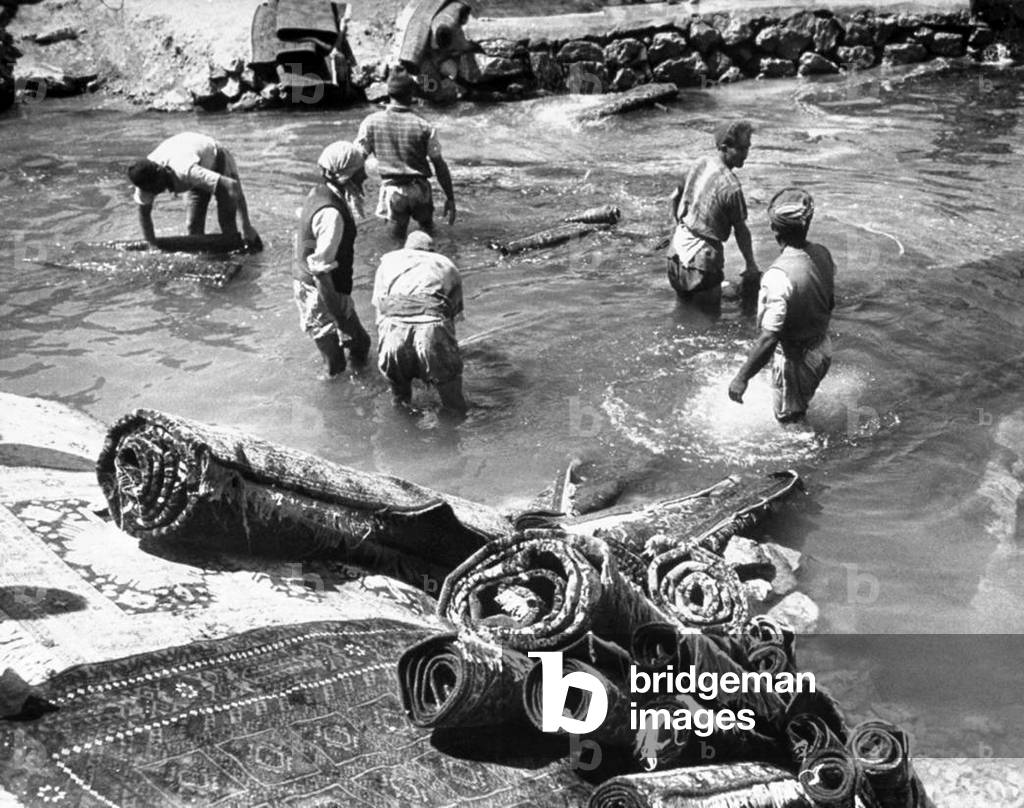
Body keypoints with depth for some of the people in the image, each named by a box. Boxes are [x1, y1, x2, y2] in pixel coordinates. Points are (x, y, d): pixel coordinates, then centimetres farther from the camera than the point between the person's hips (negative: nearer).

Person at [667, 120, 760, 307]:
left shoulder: (699, 164, 1)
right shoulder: (730, 186, -22)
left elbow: (675, 197, 14)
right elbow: (741, 231, -13)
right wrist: (751, 265, -1)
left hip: (679, 244, 8)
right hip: (703, 255, -8)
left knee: (685, 298, 24)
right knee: (710, 304, 7)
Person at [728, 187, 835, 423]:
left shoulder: (779, 275, -33)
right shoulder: (822, 254, -9)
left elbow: (768, 339, -34)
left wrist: (742, 378, -25)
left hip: (796, 358, -8)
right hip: (823, 349, 8)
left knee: (788, 421, 17)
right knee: (800, 409, 31)